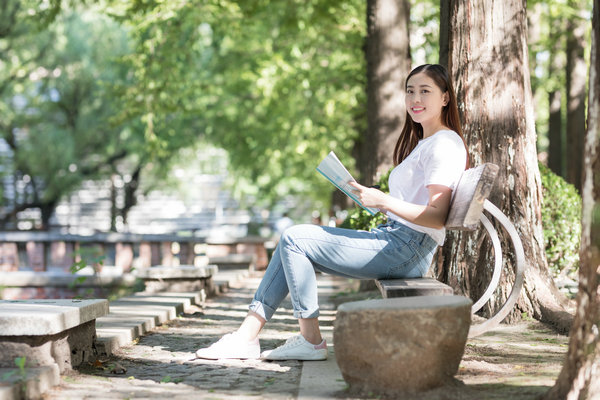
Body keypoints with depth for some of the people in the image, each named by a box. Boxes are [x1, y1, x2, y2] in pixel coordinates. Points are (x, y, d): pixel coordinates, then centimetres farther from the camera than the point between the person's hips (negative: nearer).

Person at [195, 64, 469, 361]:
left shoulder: (445, 145, -9)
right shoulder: (420, 144, 23)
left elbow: (436, 217, -19)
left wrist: (382, 200, -21)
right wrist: (376, 201, 7)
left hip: (407, 247, -10)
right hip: (391, 237, 10)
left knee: (294, 239, -12)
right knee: (293, 241, 4)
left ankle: (310, 340, -4)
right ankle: (247, 336, -1)